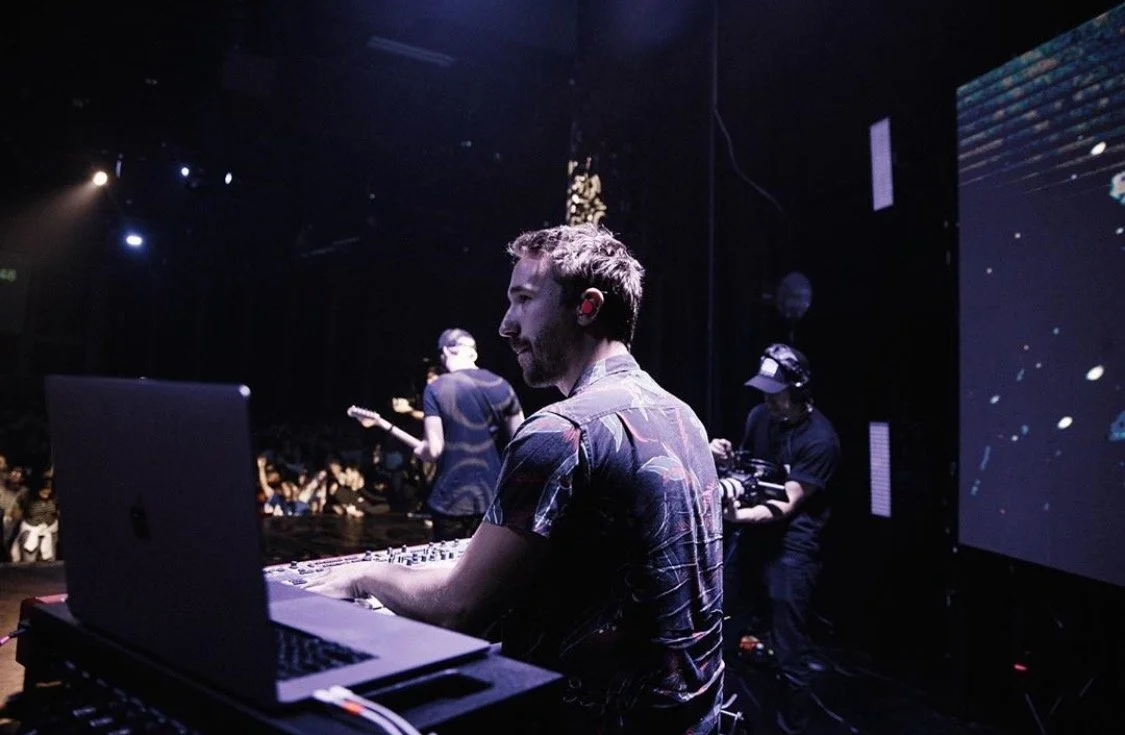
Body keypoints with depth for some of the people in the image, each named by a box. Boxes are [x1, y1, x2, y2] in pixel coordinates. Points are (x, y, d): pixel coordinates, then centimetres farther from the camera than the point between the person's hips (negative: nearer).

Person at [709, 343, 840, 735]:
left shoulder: (820, 439, -17)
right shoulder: (759, 416, 2)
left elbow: (786, 504, -20)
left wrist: (737, 516, -35)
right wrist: (725, 458, -9)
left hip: (791, 547, -6)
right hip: (752, 536, 6)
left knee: (789, 650, 1)